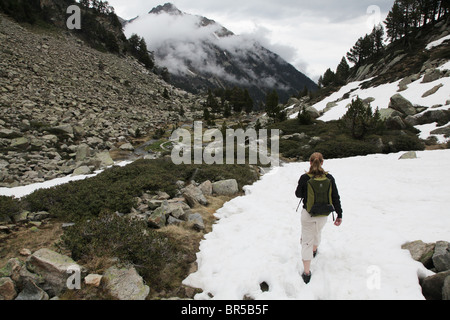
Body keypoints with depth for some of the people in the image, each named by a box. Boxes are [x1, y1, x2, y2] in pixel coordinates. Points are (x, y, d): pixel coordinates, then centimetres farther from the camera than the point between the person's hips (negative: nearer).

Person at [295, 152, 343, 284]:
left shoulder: (304, 178, -17)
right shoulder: (329, 178, -11)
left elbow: (298, 194, -3)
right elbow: (335, 197, -6)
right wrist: (339, 215, 2)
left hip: (308, 214, -2)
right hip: (323, 214, 3)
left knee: (307, 241, 7)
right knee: (318, 231, 32)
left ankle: (307, 273, 6)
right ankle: (314, 250, 60)